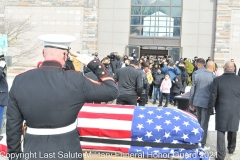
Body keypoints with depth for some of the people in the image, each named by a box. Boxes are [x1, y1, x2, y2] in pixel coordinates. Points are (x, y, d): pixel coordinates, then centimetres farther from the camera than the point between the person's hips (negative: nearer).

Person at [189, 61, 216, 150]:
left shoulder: (196, 75, 2)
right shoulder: (214, 78, -10)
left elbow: (192, 90, 5)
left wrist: (191, 103, 13)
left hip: (197, 101, 4)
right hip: (207, 102, -4)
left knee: (199, 122, 19)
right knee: (204, 123, 3)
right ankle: (202, 144, 9)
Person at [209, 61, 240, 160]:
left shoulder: (218, 80, -9)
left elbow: (213, 96, -7)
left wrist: (211, 109, 4)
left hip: (222, 110, -3)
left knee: (221, 131, 3)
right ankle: (231, 148, 39)